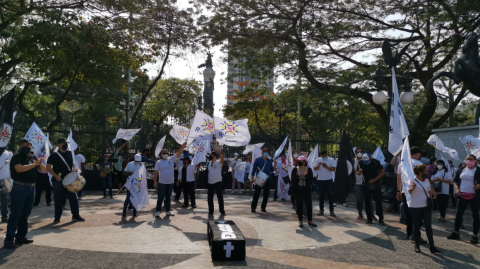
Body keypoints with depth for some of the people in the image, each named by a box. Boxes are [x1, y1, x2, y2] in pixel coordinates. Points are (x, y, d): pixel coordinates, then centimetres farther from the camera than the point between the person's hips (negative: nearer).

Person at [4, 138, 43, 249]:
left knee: (25, 214, 12)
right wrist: (34, 164, -21)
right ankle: (9, 239, -1)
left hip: (31, 188, 6)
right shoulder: (16, 157, -5)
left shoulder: (33, 157, 12)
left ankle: (21, 237, 21)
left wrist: (40, 163, -8)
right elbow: (19, 169, -23)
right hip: (19, 188, -6)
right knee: (15, 214, -5)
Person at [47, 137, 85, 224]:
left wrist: (74, 169, 1)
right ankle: (57, 217, 14)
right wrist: (56, 176, -16)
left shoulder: (70, 153, 10)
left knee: (73, 197, 4)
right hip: (58, 181, -4)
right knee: (58, 200, 2)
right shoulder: (54, 155, -4)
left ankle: (75, 216, 13)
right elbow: (48, 167, -6)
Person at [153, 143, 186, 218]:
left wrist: (183, 146, -19)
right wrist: (155, 181, -5)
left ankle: (168, 211, 22)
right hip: (162, 183, -3)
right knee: (160, 197, 1)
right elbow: (156, 172, -2)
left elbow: (178, 153, -6)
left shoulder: (171, 159, 2)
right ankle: (158, 211, 8)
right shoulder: (158, 162, -3)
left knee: (168, 197, 13)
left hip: (170, 182, 3)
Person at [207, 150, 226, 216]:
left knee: (220, 198, 4)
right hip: (210, 183, 5)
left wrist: (219, 153, -37)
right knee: (209, 198, 7)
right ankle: (210, 212, 16)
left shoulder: (219, 162, -5)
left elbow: (222, 159, -26)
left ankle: (222, 211, 15)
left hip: (218, 182, -4)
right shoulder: (208, 163, 12)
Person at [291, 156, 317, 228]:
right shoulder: (295, 170, 2)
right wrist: (297, 175, -18)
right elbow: (292, 180, -4)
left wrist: (306, 175, -18)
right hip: (298, 190, 0)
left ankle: (310, 221, 14)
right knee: (299, 206, 3)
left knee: (309, 205, 1)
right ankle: (300, 221, 14)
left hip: (307, 190, 0)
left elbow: (311, 180, -4)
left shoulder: (309, 170, 1)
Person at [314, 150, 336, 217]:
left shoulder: (331, 160, -1)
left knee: (330, 195, 2)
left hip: (329, 180, -1)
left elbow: (333, 169, -7)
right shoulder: (318, 160, 3)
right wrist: (318, 165, -23)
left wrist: (327, 167, -20)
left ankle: (331, 210, 6)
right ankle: (321, 210, 12)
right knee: (322, 195, 7)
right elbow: (315, 169, -3)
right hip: (321, 180, 1)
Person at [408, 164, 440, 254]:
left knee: (428, 226, 3)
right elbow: (409, 191, -17)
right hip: (415, 207, -5)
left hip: (426, 206, 5)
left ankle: (432, 246, 6)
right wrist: (413, 187, -37)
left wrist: (432, 194, -2)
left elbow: (429, 191, 20)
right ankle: (416, 245, 18)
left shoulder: (426, 181, 9)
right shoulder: (413, 180, -10)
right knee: (417, 226, 5)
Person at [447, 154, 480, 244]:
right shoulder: (461, 170, 8)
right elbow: (455, 181, 14)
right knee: (459, 214, 7)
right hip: (462, 196, 4)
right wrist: (457, 188, -3)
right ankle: (456, 233, 19)